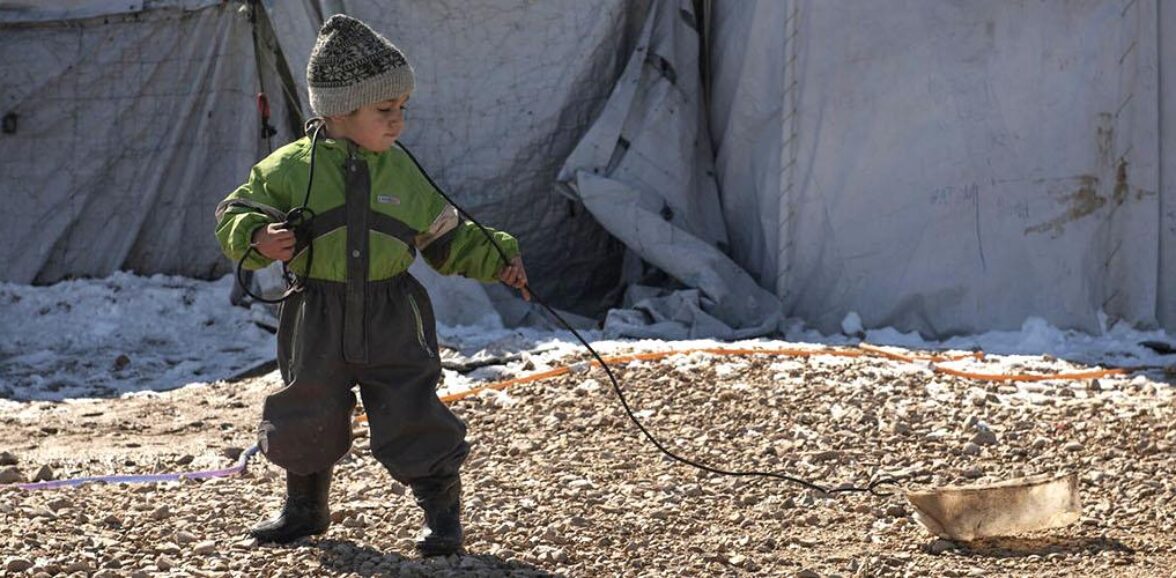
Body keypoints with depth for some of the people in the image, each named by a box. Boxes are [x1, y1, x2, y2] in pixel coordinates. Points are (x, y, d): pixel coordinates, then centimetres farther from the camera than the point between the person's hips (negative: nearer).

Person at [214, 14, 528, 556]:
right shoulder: (292, 167, -5)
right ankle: (304, 506, 34)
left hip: (392, 321, 0)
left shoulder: (402, 172, 3)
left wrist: (496, 259, 3)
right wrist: (258, 238, -21)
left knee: (413, 418, -4)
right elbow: (236, 214, -1)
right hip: (318, 321, 0)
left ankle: (442, 511, 12)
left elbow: (447, 237, 13)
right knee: (307, 418, 11)